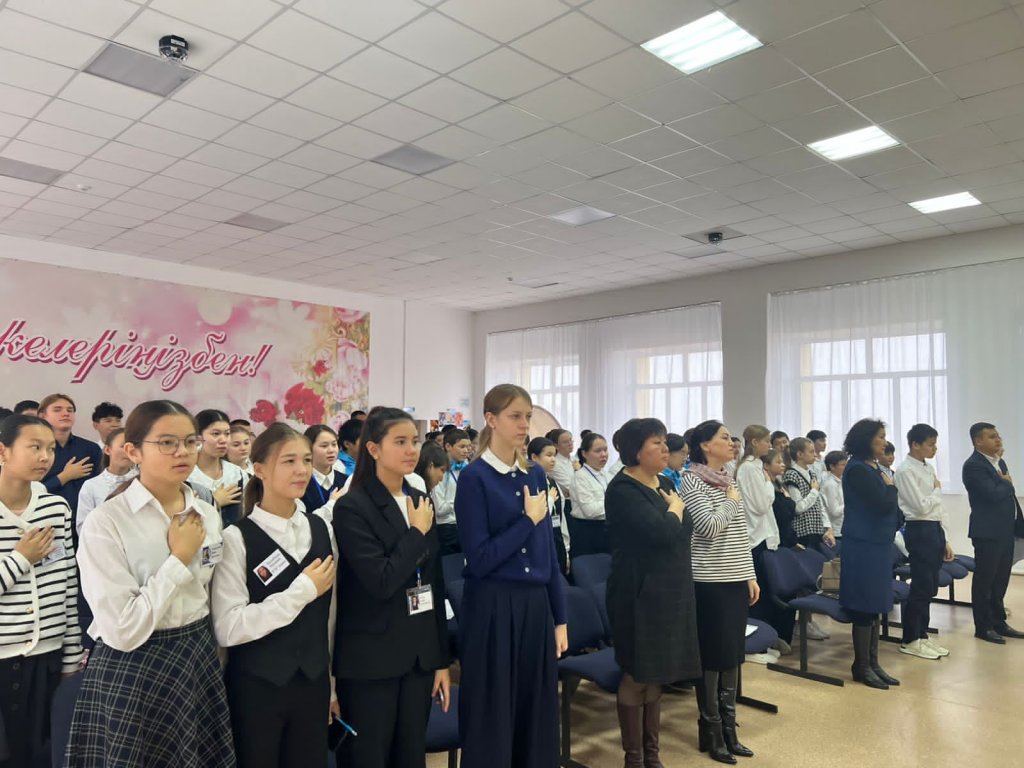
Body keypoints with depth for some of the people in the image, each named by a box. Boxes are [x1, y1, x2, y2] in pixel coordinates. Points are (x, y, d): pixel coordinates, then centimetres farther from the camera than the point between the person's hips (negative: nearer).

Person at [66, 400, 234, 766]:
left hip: (200, 662, 5)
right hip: (133, 674, -5)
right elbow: (122, 631, -22)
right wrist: (179, 559, -18)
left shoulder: (208, 515, 1)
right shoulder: (107, 522, -16)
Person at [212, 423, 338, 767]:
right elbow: (226, 628, -21)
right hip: (256, 688, -4)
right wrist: (302, 590, -20)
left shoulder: (322, 530, 2)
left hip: (313, 683, 4)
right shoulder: (237, 537, -14)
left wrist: (336, 683, 13)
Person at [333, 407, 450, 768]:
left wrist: (442, 659, 9)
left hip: (419, 655, 6)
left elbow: (434, 584, 9)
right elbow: (381, 582, -22)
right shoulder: (352, 507, -13)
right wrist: (418, 532, -13)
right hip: (370, 660, -5)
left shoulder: (421, 502, 6)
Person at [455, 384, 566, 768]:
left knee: (538, 717, 15)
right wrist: (529, 519, -14)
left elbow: (548, 551, 10)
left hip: (536, 606, 6)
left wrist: (560, 618, 9)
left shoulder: (536, 474, 7)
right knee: (491, 721, 7)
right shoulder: (475, 477, -10)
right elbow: (479, 559, -15)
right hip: (493, 609, -5)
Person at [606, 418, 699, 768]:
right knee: (636, 677, 3)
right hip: (640, 595, -8)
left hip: (670, 592, 8)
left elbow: (684, 532, 14)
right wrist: (676, 507, -9)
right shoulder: (622, 490, -15)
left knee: (656, 676, 15)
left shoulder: (666, 484, 10)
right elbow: (662, 532, -25)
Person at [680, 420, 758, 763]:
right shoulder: (691, 481, -11)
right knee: (712, 657, 1)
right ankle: (711, 733, 15)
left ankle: (729, 729, 24)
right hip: (710, 582, -7)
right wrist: (731, 501, -8)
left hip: (736, 579, 8)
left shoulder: (729, 480, 12)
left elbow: (741, 533, 16)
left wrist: (750, 575, 13)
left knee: (734, 655, 12)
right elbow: (709, 528, -21)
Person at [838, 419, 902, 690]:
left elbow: (889, 507, 15)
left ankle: (872, 662, 22)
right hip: (863, 544, -9)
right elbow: (883, 505, -20)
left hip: (878, 542, 9)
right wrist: (890, 486, -4)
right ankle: (861, 666, 10)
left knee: (875, 605, 13)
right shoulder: (857, 469, -15)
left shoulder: (874, 468, 11)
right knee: (865, 606, -1)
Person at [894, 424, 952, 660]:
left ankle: (922, 635, 24)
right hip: (920, 531, -8)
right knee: (920, 587, -3)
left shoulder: (929, 469, 13)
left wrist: (945, 540, 12)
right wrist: (937, 490, -2)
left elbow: (939, 507, 14)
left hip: (935, 530, 8)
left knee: (930, 587, 13)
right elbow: (921, 507, -19)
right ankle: (910, 641, 8)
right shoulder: (906, 471, -14)